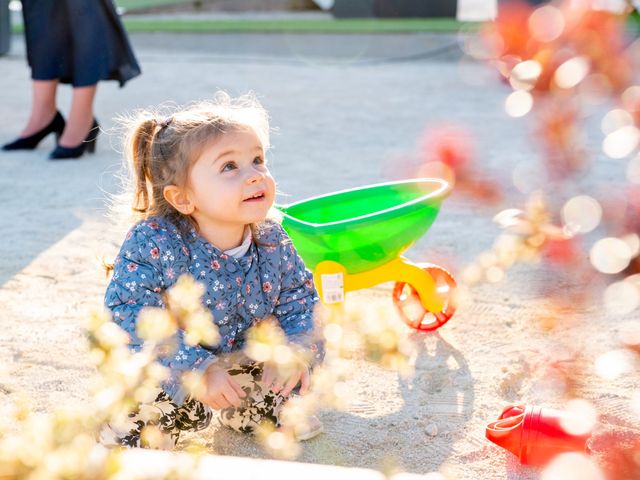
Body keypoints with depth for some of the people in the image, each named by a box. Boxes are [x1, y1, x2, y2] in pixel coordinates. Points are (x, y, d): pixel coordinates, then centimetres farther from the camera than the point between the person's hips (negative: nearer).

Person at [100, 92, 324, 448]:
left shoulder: (273, 243, -14)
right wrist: (197, 368, -39)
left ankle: (251, 411, 27)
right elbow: (129, 314, -33)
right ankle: (133, 426, 6)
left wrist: (297, 348, -23)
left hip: (240, 354, 5)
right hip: (169, 365, -5)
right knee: (180, 407, -32)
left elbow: (298, 295, -2)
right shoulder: (153, 245, -30)